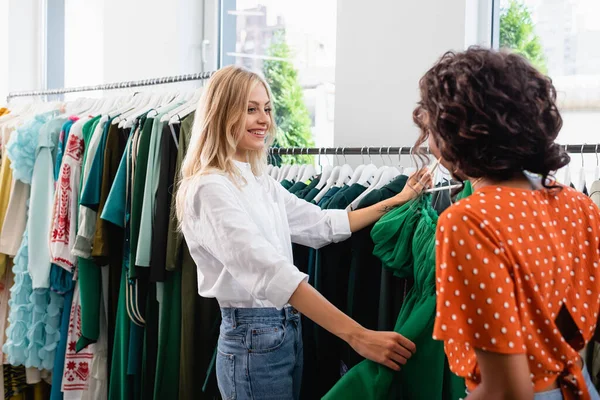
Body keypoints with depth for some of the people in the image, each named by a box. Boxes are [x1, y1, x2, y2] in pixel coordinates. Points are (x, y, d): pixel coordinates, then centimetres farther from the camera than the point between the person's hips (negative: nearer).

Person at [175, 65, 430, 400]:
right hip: (253, 338, -9)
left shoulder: (261, 183, 12)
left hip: (288, 330, 9)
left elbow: (322, 224, 17)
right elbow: (270, 270, -29)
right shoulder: (212, 188, -18)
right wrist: (357, 335, -35)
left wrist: (398, 201, 11)